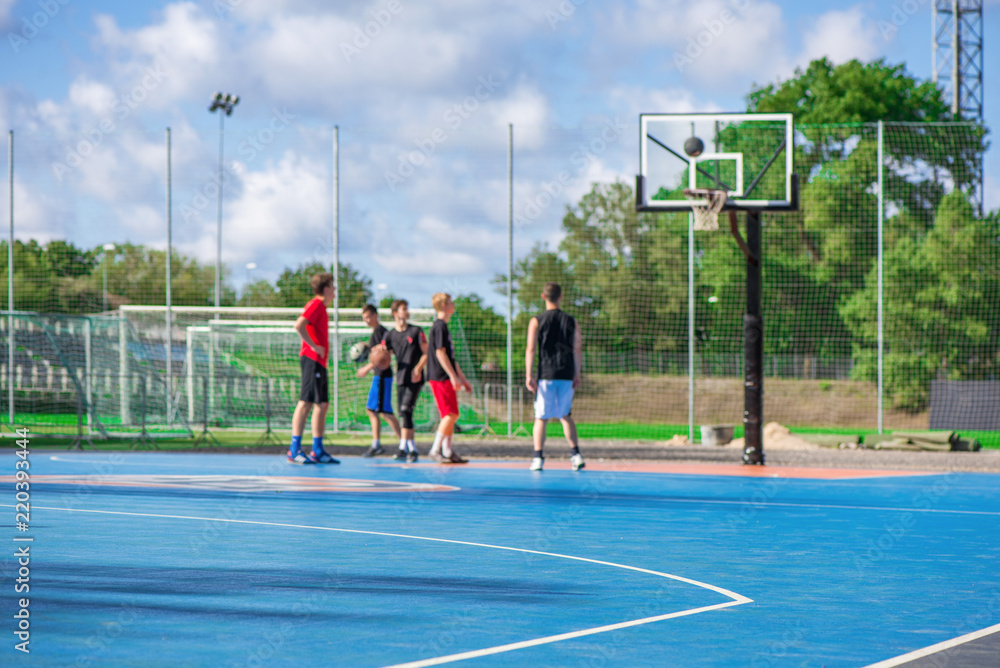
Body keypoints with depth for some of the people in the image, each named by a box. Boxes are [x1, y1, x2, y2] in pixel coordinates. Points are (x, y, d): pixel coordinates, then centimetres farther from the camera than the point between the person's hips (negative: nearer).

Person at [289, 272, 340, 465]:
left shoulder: (321, 307, 19)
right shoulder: (316, 304, -9)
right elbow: (299, 325, -22)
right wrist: (314, 346, -19)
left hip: (319, 362, 10)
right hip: (312, 359, -10)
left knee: (322, 404, 9)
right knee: (306, 403, -11)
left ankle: (318, 451, 11)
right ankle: (294, 450, -12)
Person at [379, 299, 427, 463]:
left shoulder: (416, 331, 2)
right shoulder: (389, 335, 11)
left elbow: (426, 353, 2)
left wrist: (418, 368, -14)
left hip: (415, 379, -4)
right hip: (400, 379, 4)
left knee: (406, 410, -18)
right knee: (403, 415, 4)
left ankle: (404, 449, -19)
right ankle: (413, 450, 11)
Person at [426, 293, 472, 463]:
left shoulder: (443, 326, 20)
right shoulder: (439, 326, -11)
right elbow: (440, 353, -19)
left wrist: (462, 378, 25)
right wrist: (453, 376, -21)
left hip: (446, 379, 10)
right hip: (441, 378, -10)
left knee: (450, 415, 9)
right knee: (451, 414, -12)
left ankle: (448, 451, 11)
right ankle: (436, 449, -11)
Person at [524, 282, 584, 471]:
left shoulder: (537, 321, -1)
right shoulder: (571, 321, 5)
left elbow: (530, 349, -7)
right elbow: (578, 350, 4)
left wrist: (529, 376, -6)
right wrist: (576, 374, 12)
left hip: (546, 375, -2)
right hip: (566, 375, 2)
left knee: (541, 417, 4)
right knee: (565, 415, 16)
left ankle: (538, 458, -2)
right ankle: (576, 454, 6)